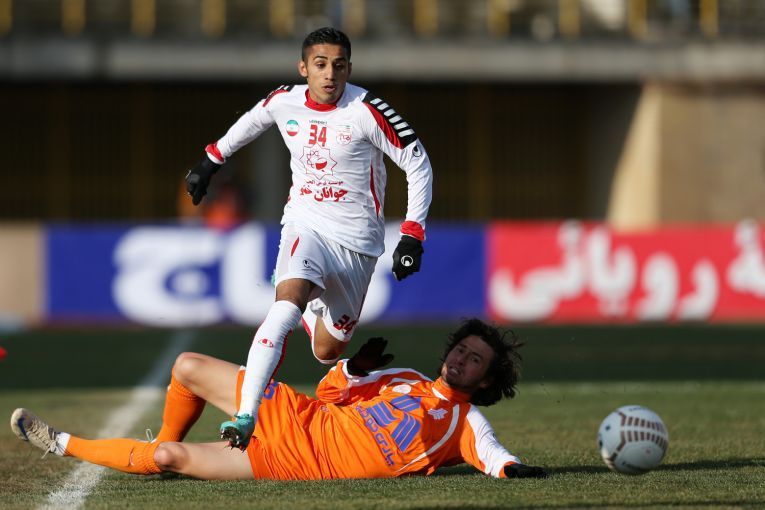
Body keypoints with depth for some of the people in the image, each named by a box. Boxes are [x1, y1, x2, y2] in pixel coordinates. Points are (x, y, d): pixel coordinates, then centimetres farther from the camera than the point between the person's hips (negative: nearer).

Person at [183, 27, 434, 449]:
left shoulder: (366, 110, -15)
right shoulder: (285, 102, -4)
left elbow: (418, 165, -8)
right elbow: (252, 121, 22)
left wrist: (412, 236, -12)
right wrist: (212, 159, 31)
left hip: (355, 240, -1)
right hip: (305, 226, 1)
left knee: (327, 352, 7)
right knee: (287, 304, -29)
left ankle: (313, 313, 43)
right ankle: (246, 415, -33)